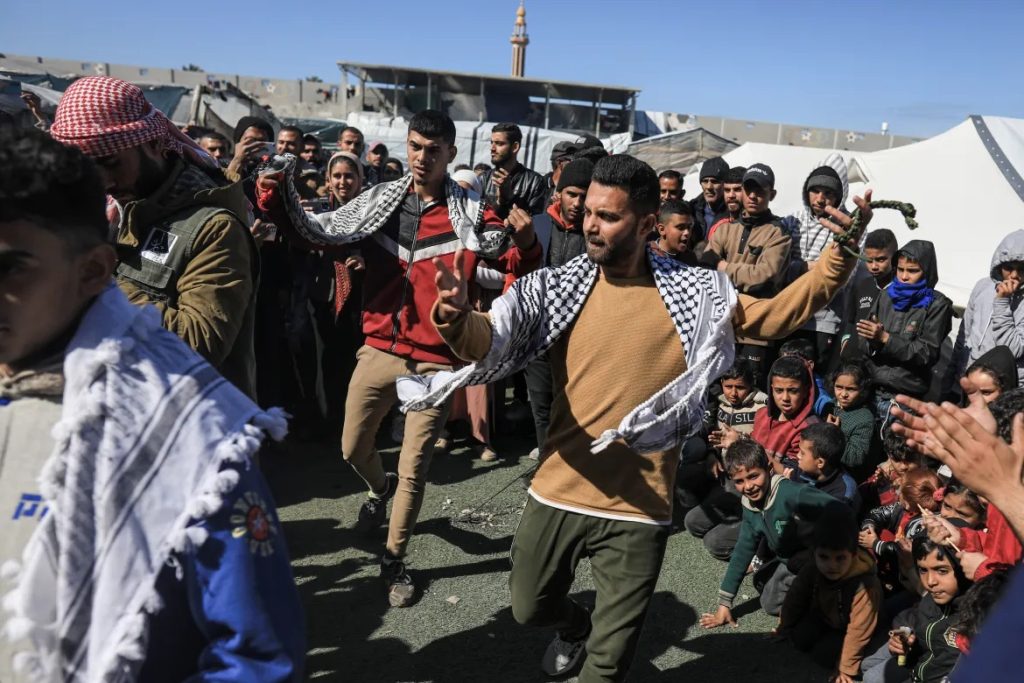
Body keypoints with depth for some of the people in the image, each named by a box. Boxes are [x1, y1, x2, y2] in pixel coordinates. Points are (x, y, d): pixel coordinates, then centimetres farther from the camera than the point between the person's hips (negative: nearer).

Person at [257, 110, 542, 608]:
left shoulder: (472, 214, -7)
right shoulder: (379, 201, 1)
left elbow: (514, 266, -8)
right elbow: (317, 232, 3)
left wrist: (525, 245, -30)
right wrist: (276, 199, -14)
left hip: (434, 360, -3)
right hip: (379, 349, 3)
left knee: (414, 468, 5)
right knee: (352, 449, 18)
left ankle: (394, 561, 25)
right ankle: (380, 488, 53)